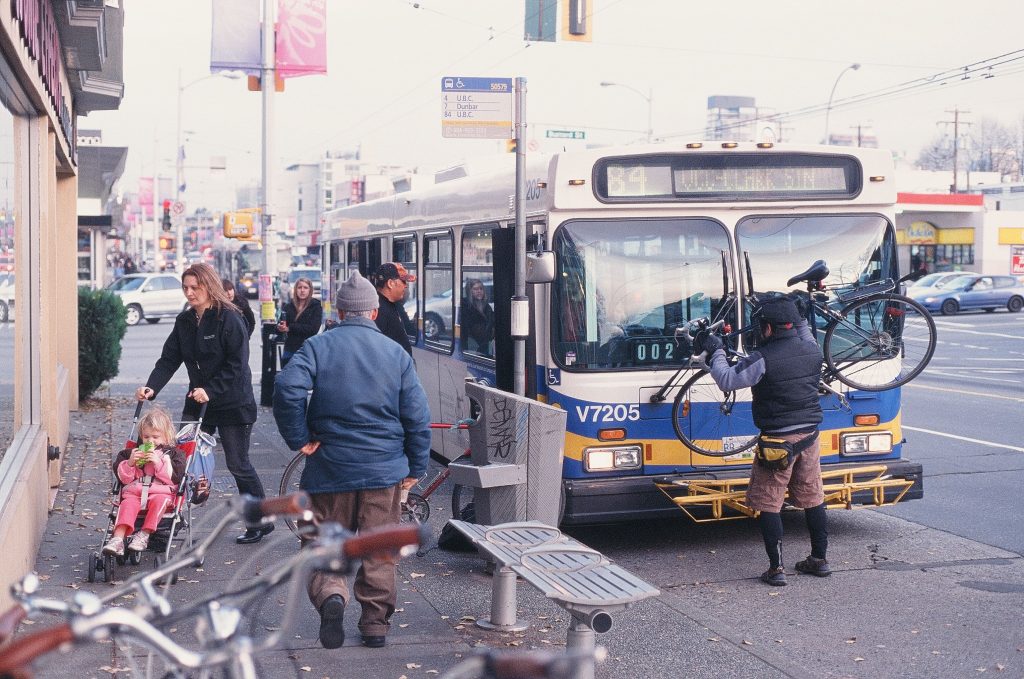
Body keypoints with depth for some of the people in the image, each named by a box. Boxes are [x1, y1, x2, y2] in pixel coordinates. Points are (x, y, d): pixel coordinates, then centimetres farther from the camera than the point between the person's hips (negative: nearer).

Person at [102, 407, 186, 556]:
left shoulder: (174, 453, 13)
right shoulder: (135, 451, 23)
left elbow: (175, 477, -3)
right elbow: (123, 477, 17)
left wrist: (158, 462, -11)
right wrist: (129, 463, -3)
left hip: (161, 492, -2)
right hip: (135, 492, 2)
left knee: (159, 501, -36)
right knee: (128, 503, -30)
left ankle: (144, 534, -36)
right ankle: (118, 538, -45)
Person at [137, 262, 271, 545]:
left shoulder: (229, 319, -15)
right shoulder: (184, 321, 5)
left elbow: (236, 365, -19)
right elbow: (169, 359, 1)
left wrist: (210, 390, -26)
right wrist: (152, 387, -14)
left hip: (232, 403, -6)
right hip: (198, 402, 6)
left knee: (238, 465, 2)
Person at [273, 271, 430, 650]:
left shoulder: (318, 346, -3)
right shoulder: (396, 352, 2)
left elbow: (287, 389, -20)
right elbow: (418, 416, 1)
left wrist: (299, 439, -8)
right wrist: (416, 468, 9)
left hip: (330, 466, -1)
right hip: (384, 469, 1)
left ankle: (330, 594, -17)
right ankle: (376, 625, 15)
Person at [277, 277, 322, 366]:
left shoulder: (316, 307, 0)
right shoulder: (288, 307, 10)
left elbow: (313, 328, -13)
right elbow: (279, 326, 8)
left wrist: (290, 328, -13)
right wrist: (280, 327, -18)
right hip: (290, 350, 4)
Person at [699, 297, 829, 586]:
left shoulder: (764, 359, -19)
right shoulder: (812, 350, 3)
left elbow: (727, 380, -16)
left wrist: (716, 351, -3)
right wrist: (800, 320, 37)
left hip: (778, 440, -7)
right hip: (809, 435, 7)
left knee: (767, 505, 2)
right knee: (813, 499, 17)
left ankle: (776, 568, 0)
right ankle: (820, 559, 26)